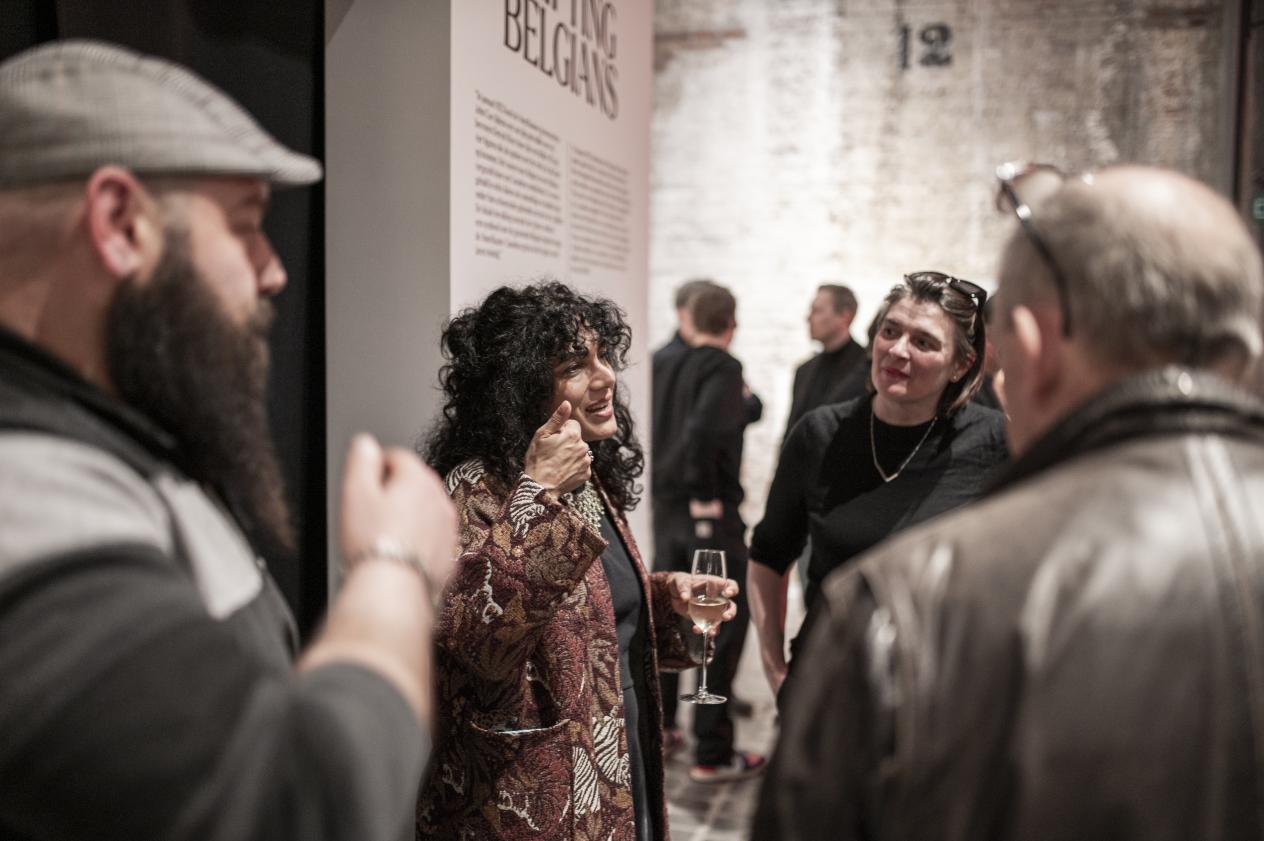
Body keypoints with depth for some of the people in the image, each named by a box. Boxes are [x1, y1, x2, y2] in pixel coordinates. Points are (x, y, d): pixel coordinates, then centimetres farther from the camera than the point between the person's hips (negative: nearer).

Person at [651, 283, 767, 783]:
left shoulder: (671, 367, 6)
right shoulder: (723, 369, -12)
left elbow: (662, 429, 6)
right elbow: (703, 429, -27)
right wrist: (705, 493, -17)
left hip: (666, 509, 7)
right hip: (709, 512, -7)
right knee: (726, 625, 2)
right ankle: (712, 752, 4)